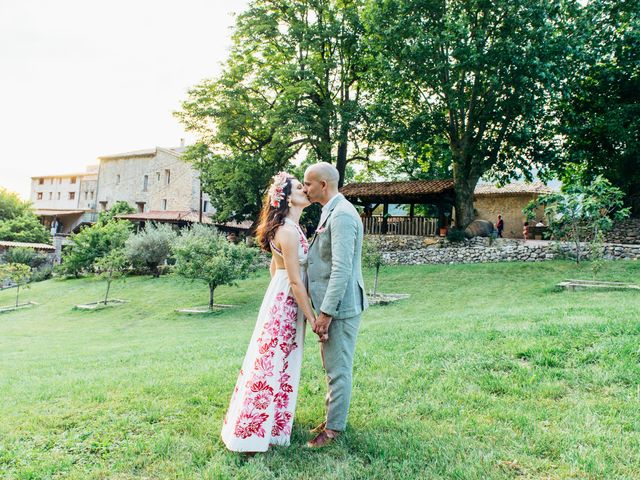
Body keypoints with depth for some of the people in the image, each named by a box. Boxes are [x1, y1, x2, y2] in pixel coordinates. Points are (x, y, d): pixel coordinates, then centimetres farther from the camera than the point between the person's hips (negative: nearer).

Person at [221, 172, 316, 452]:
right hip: (286, 303, -10)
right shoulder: (289, 231, -21)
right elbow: (295, 281, -21)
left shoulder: (286, 227, 11)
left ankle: (271, 420, 35)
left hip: (281, 300, 10)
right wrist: (312, 317, -16)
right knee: (273, 362, 0)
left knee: (279, 362, 19)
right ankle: (251, 432, 13)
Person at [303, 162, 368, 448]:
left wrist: (326, 312, -22)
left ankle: (334, 428, 17)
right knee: (332, 367, 20)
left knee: (338, 369, 3)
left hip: (340, 306, -10)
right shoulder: (331, 212, 14)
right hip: (330, 303, 10)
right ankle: (331, 416, 34)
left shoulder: (342, 215, -18)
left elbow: (341, 269, -24)